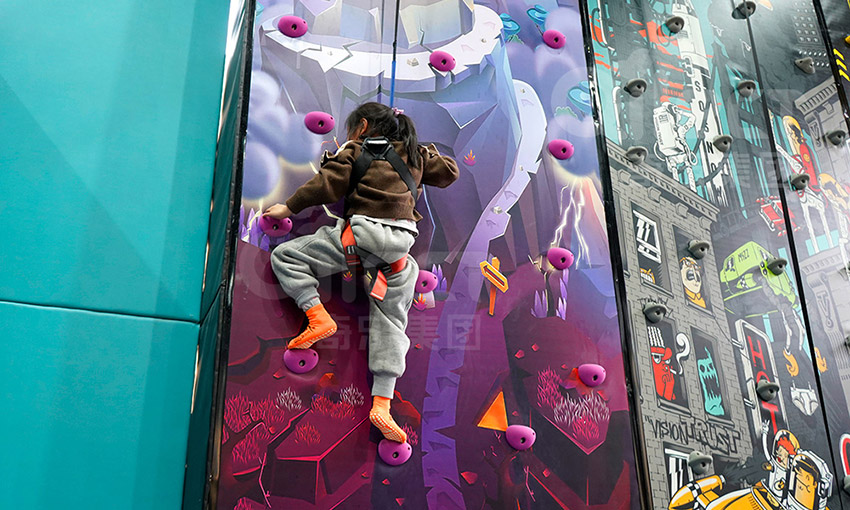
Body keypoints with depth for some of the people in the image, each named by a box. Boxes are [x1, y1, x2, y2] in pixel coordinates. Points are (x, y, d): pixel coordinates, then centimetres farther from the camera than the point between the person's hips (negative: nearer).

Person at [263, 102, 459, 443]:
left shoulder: (354, 152, 8)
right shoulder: (414, 155, 21)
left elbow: (327, 185, 0)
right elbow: (449, 173, 29)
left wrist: (289, 207, 10)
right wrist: (430, 156, 46)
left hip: (360, 233, -5)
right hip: (399, 247, 5)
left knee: (285, 255, 7)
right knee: (390, 322, 5)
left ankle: (318, 317, -10)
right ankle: (382, 403, -3)